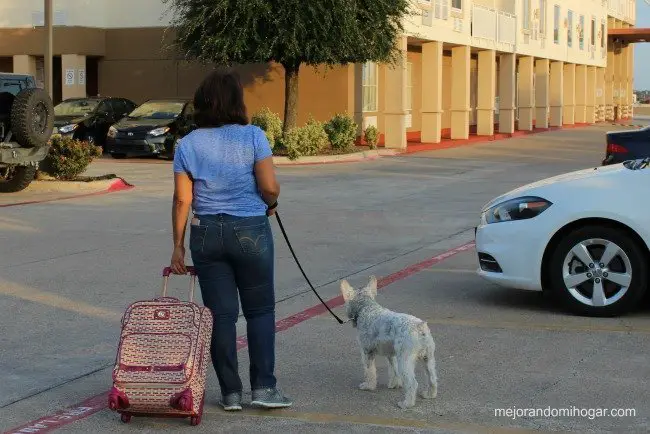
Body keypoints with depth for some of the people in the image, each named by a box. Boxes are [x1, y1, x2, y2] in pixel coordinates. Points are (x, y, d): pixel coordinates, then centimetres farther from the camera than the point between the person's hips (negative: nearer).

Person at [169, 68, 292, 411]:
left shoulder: (187, 145, 0)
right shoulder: (253, 137, -8)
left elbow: (182, 200, -1)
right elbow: (270, 187, -12)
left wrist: (178, 246, 5)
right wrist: (270, 205, 10)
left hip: (207, 233, 3)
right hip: (250, 231, -2)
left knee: (221, 313, 8)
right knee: (260, 310, 10)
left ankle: (230, 393, 12)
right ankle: (263, 387, 6)